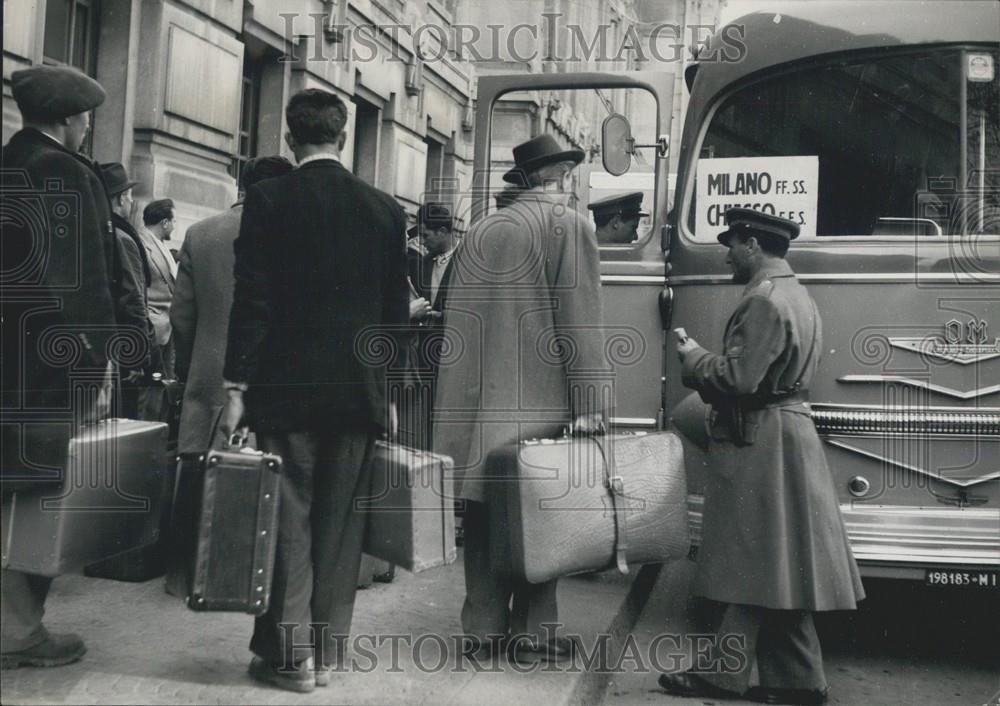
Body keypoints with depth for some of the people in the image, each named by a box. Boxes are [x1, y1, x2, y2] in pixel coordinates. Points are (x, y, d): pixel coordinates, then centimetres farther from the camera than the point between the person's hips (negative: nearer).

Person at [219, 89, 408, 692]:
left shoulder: (268, 199, -4)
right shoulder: (385, 208, 5)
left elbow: (251, 299, -9)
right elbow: (396, 309, 7)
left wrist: (236, 385, -4)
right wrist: (390, 393, 14)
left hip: (285, 388, -3)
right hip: (360, 389, 3)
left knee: (289, 519, 4)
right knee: (340, 524, 9)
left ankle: (289, 652, 9)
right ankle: (327, 652, 17)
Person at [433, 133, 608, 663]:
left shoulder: (483, 229, 13)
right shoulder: (568, 225, -2)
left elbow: (458, 318, 12)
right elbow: (579, 319, -10)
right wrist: (588, 402, -10)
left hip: (480, 400, 5)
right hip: (538, 401, -5)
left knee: (485, 509, 8)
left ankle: (485, 628, 15)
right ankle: (532, 633, 8)